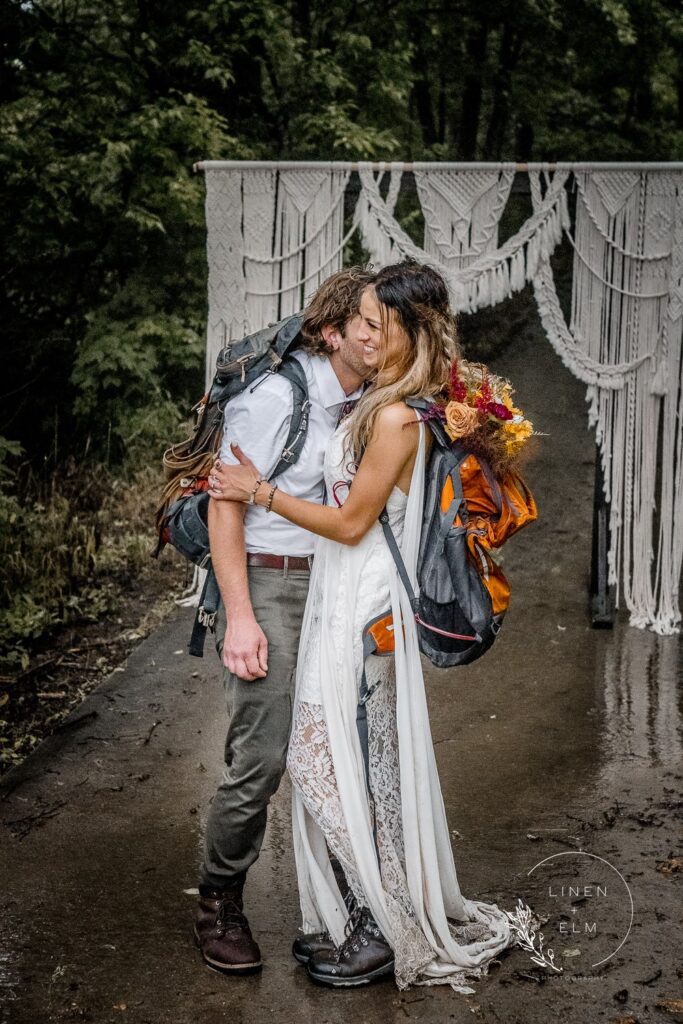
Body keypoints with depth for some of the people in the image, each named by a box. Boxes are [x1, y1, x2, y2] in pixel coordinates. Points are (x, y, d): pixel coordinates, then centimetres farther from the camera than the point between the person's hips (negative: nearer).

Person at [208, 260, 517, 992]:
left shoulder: (396, 417, -21)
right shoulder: (379, 400, 8)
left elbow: (350, 522, -17)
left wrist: (261, 493, -11)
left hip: (360, 609, -10)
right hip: (346, 600, 10)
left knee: (337, 765, 0)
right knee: (366, 766, 16)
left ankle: (387, 932, 13)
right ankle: (385, 917, 29)